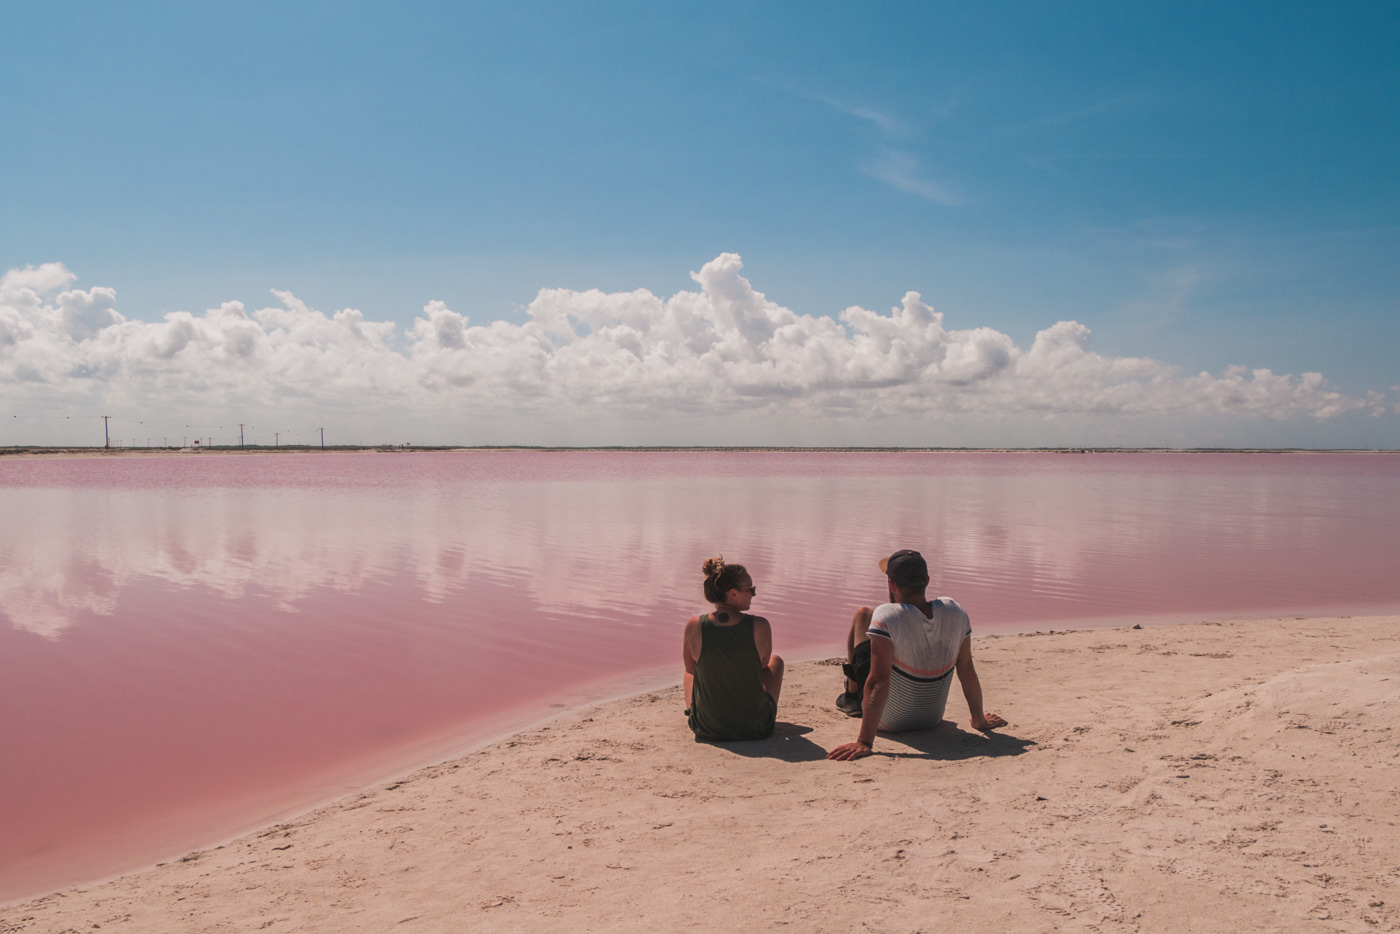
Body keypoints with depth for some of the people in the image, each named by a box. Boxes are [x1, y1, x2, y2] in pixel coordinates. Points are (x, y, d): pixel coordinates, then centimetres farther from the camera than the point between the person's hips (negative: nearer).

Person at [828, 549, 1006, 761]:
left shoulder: (886, 616, -30)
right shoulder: (954, 611, -15)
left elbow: (878, 682, -34)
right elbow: (967, 669, -7)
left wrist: (864, 743, -34)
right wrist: (979, 720, 7)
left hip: (887, 720, -5)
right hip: (932, 719, 5)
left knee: (862, 614, 10)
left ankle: (851, 696, 29)